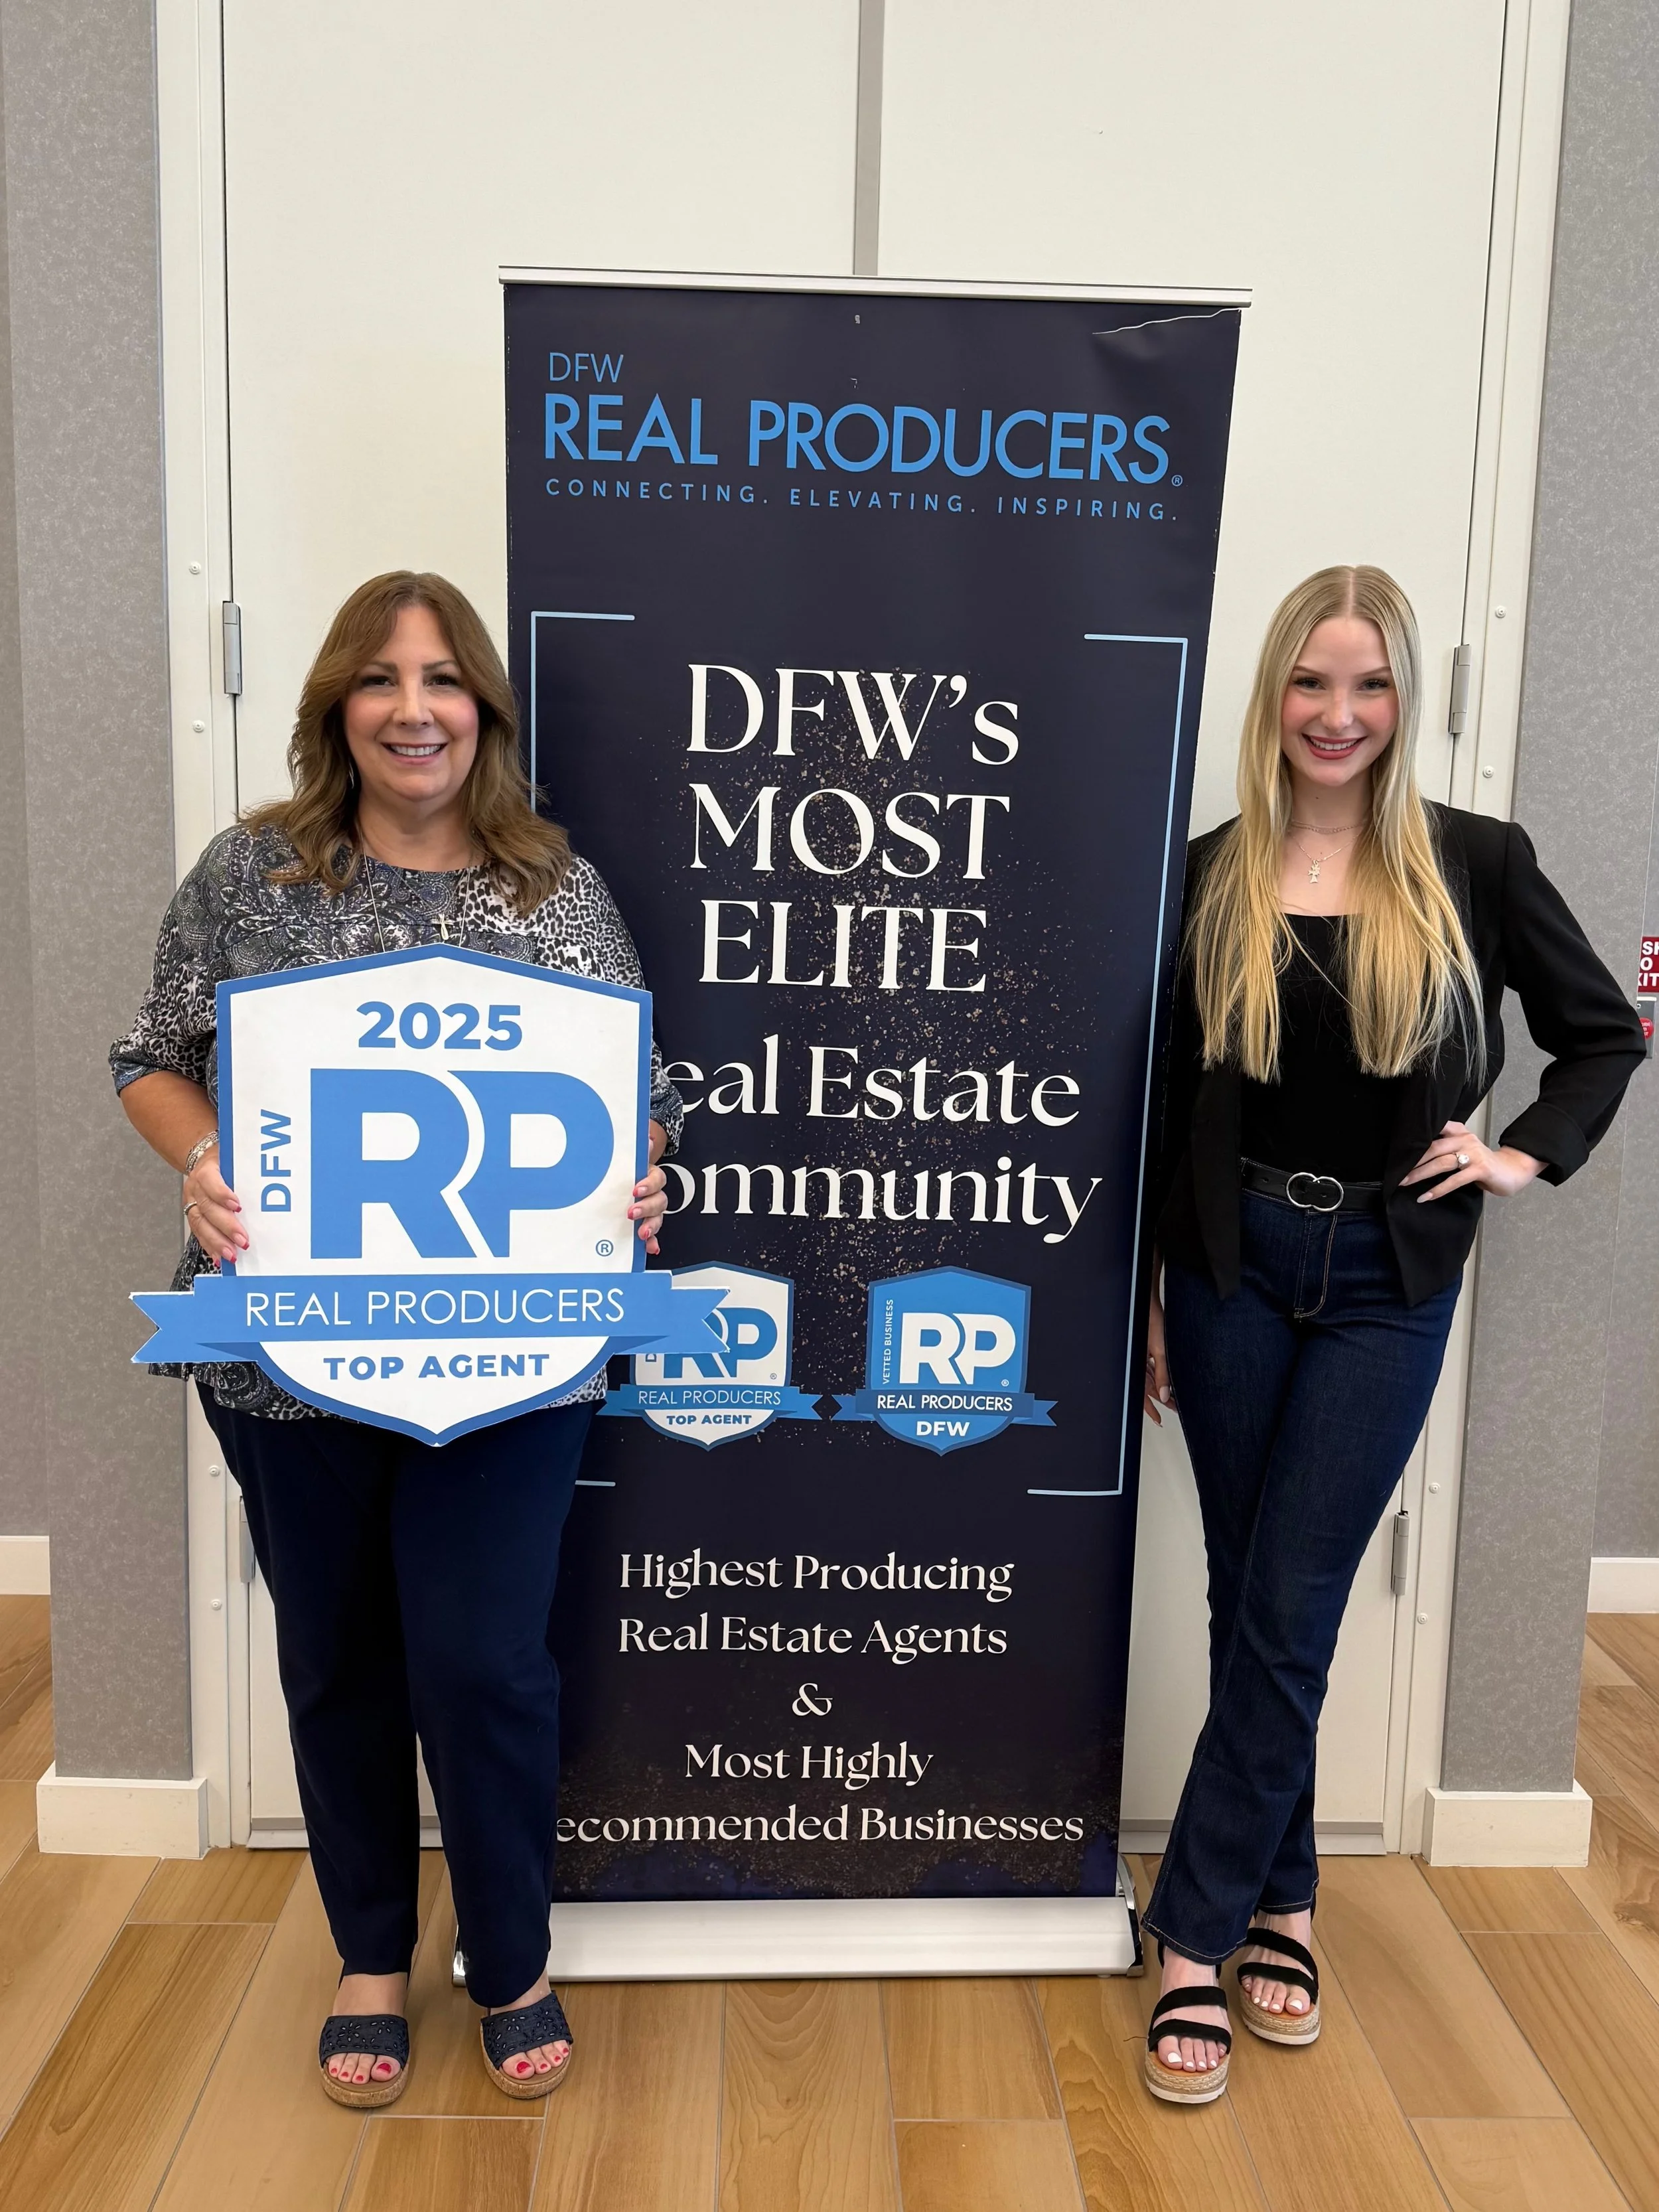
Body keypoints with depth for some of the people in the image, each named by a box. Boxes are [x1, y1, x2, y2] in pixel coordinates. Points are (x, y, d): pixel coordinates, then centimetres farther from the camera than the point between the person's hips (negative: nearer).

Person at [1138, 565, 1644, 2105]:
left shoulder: (1474, 864, -1)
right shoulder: (1213, 874, 2)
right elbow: (1172, 1098, 5)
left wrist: (1529, 1156, -5)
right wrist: (1151, 1299, 5)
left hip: (1385, 1282, -1)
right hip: (1231, 1267, 2)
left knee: (1287, 1614, 0)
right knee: (1250, 1606, 10)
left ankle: (1198, 1936, 15)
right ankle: (1279, 1902, 29)